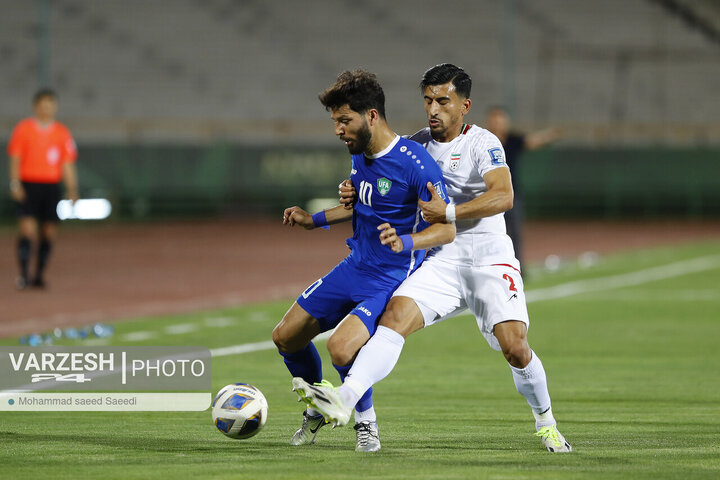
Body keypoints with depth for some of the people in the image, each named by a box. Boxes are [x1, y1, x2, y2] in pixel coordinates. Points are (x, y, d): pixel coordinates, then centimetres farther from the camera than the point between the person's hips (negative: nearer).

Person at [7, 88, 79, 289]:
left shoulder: (62, 133, 9)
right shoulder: (23, 129, 2)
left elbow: (68, 164, 9)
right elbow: (15, 159, 0)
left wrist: (72, 189, -1)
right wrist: (15, 183, -12)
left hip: (51, 187, 3)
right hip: (28, 185, -3)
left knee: (48, 232, 3)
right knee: (28, 229, -14)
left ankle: (39, 275, 11)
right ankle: (23, 274, -15)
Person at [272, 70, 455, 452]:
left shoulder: (414, 164, -22)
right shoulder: (359, 155, 4)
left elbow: (447, 229, -23)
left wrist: (406, 242, -41)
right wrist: (315, 220, 20)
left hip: (392, 278, -8)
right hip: (354, 268, 8)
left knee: (341, 346, -28)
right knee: (286, 336, 7)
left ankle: (366, 423, 0)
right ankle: (317, 410, 32)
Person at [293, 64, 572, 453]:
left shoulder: (482, 143, -5)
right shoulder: (416, 145, 10)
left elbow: (503, 196, -20)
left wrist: (450, 212, -26)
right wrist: (356, 194, 2)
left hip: (490, 261, -3)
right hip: (441, 261, 3)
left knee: (515, 347, -15)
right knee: (396, 314, -23)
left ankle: (545, 421, 14)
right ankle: (344, 399, -41)